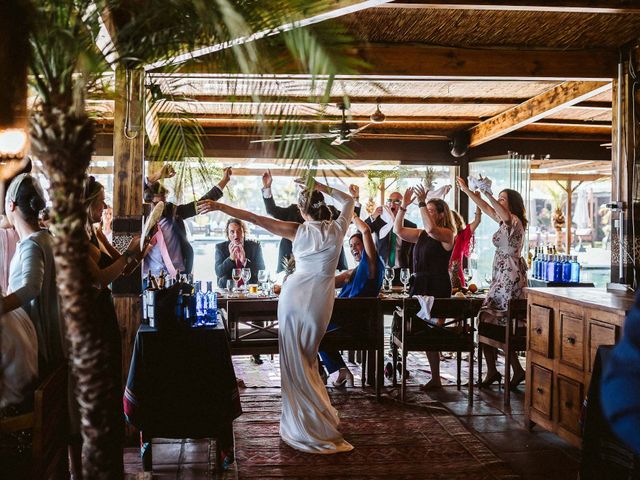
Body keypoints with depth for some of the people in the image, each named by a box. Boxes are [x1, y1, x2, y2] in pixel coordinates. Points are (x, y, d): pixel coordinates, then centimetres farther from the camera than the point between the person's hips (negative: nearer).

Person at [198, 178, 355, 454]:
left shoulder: (299, 231, -6)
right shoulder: (338, 229, -1)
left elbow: (254, 218, -9)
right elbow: (349, 201, 19)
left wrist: (219, 206, -7)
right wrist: (321, 188, 13)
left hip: (294, 294, -2)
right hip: (321, 300, 2)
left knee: (294, 362, 7)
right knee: (308, 360, 16)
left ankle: (304, 428, 13)